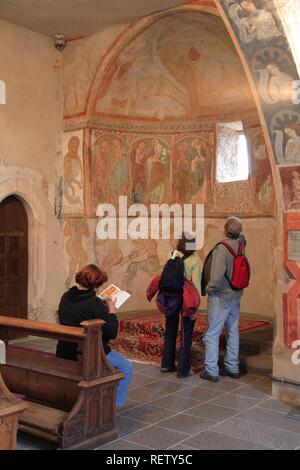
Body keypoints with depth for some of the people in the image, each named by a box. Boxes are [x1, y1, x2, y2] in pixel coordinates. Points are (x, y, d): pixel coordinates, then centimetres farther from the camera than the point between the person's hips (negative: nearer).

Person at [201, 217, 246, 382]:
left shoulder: (222, 247, -24)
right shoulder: (240, 244, -2)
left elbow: (217, 276, -27)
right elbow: (242, 236, 25)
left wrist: (208, 288, -12)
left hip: (220, 296, -7)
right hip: (236, 294, 8)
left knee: (212, 334, 3)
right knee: (233, 331, 16)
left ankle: (211, 371, 8)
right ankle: (232, 368, 27)